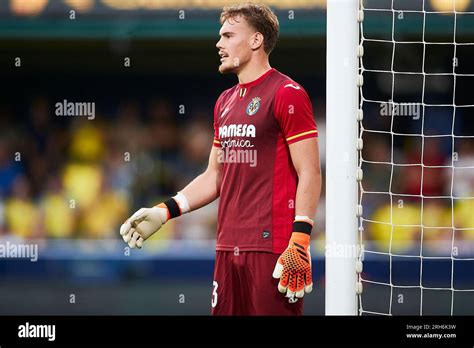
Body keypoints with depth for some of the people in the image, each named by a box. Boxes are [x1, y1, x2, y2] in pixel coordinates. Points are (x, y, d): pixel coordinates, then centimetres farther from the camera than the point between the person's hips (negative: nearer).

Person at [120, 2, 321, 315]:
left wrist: (299, 243, -19)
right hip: (228, 248, 8)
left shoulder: (287, 94, -7)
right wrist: (164, 212, 12)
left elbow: (309, 175, -12)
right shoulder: (225, 102, 18)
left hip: (272, 249, -8)